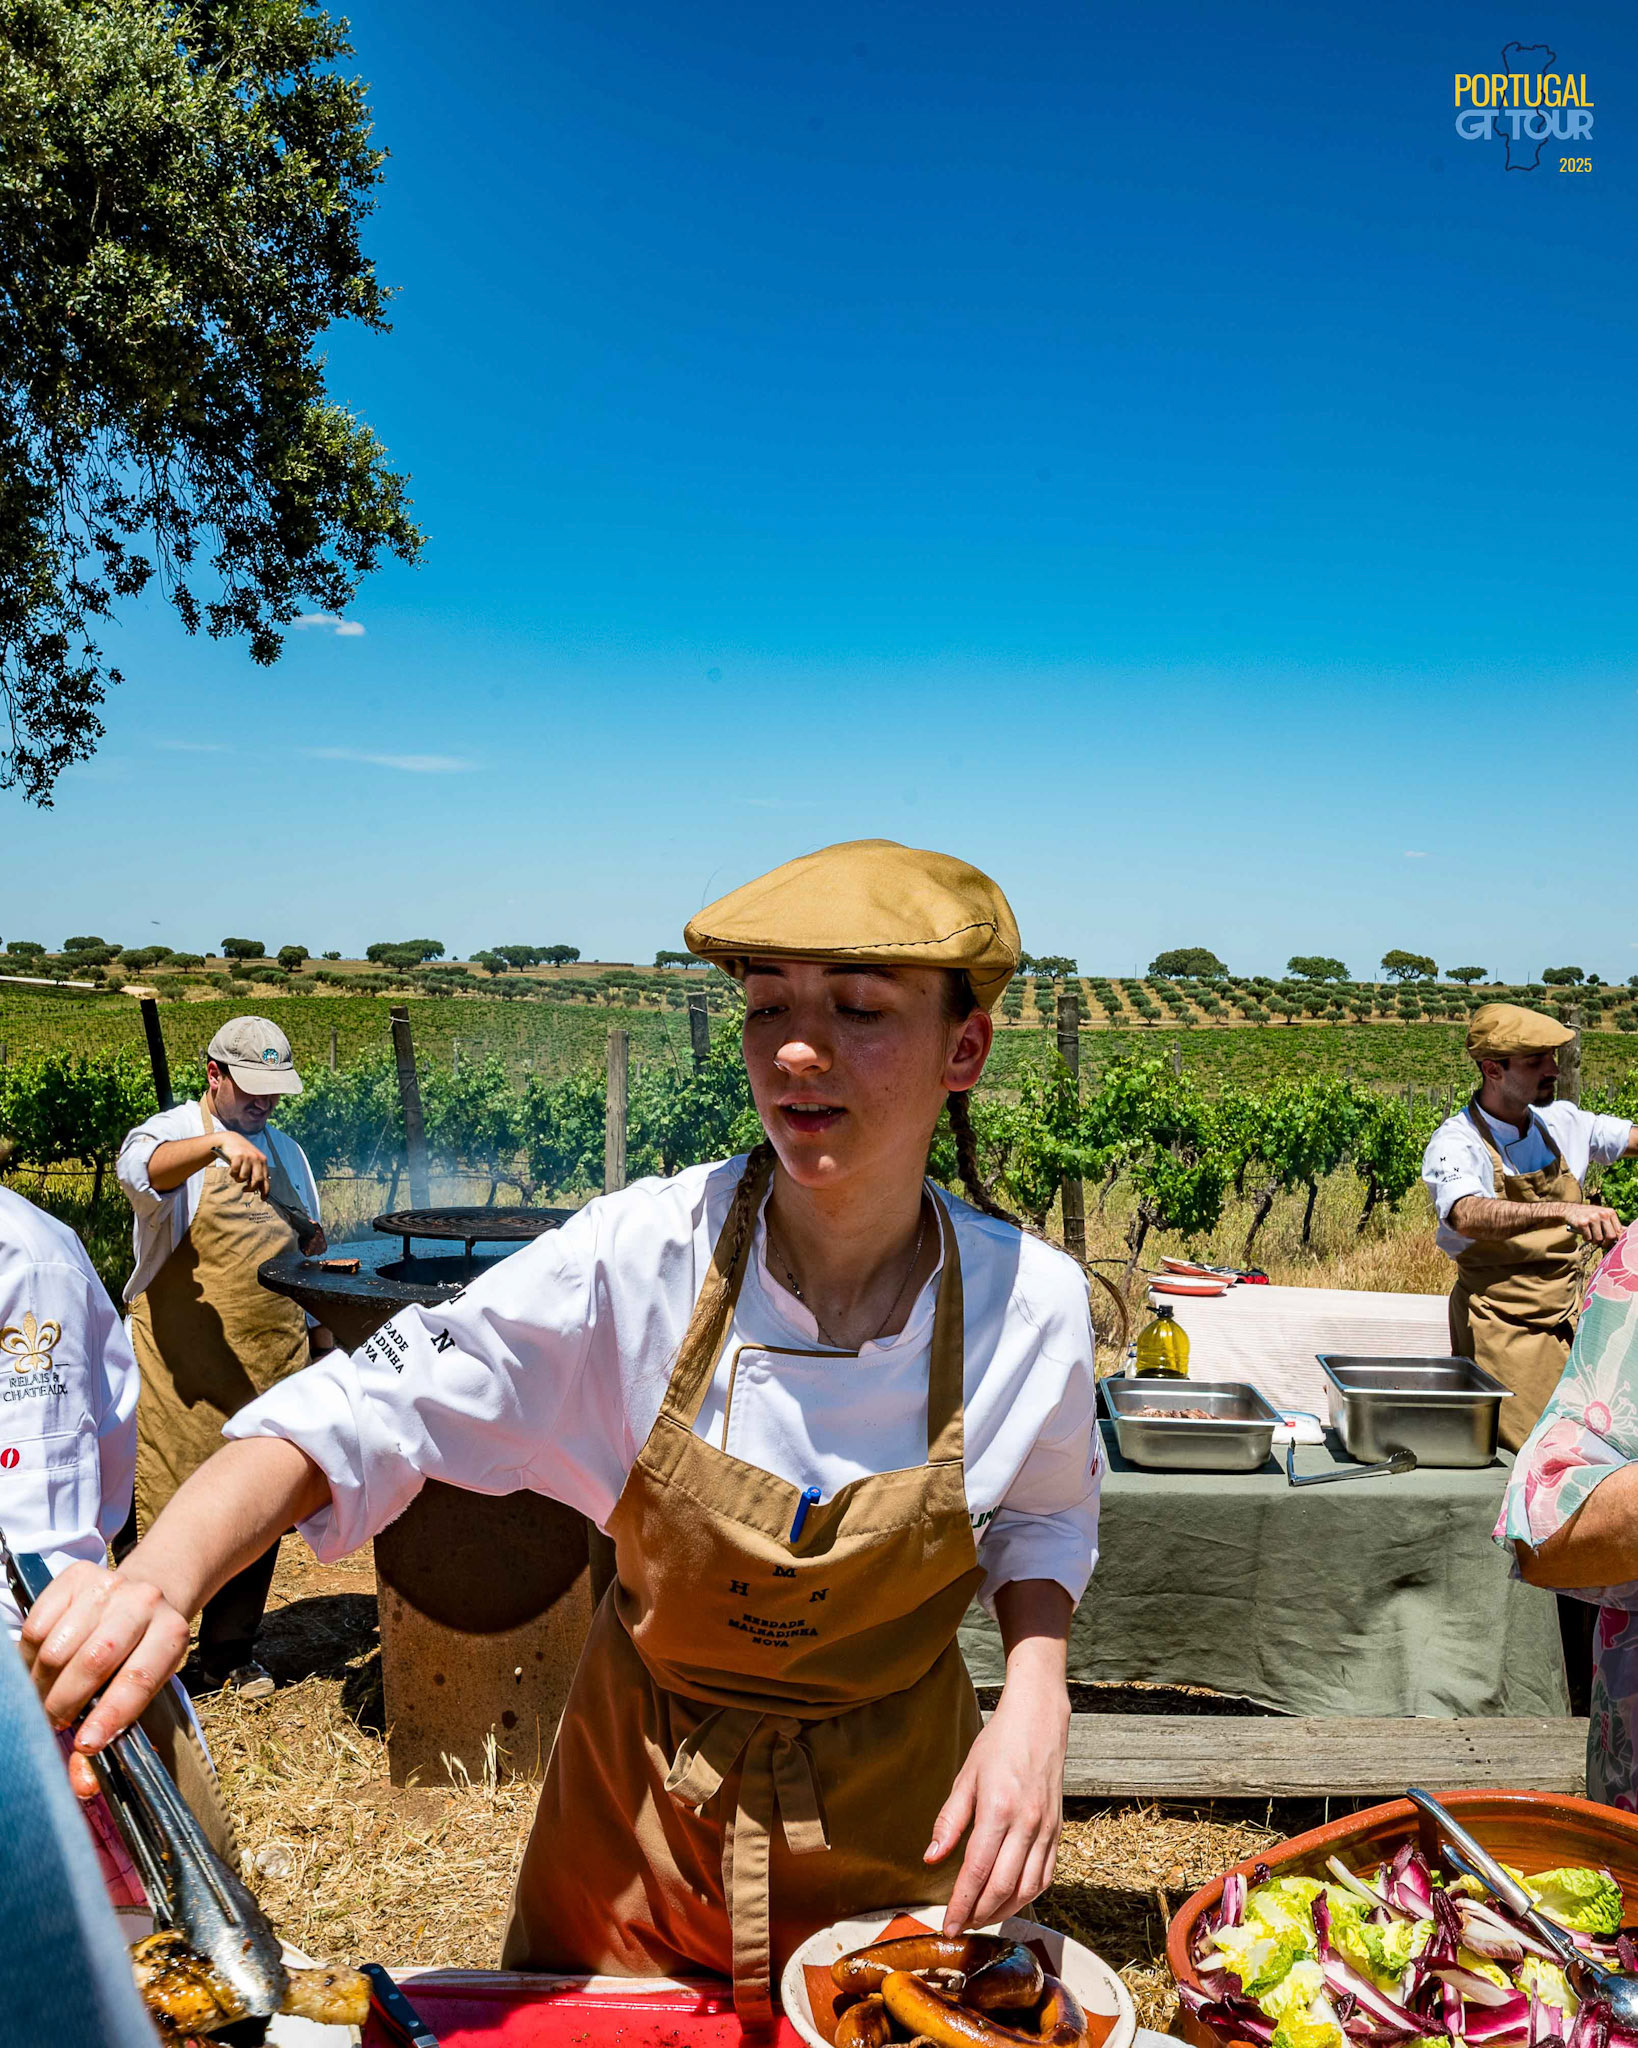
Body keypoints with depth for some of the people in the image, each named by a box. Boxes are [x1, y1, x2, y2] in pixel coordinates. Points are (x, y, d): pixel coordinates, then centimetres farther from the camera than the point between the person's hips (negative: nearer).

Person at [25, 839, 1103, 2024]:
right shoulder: (646, 1253, -25)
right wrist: (165, 1570, -39)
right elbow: (369, 1408, -22)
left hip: (891, 1818, 1)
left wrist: (1035, 1700, -16)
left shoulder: (1031, 1303, -20)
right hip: (644, 1790, 0)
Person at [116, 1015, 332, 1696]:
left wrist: (323, 1346, 17)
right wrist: (219, 1141, -48)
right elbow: (144, 1170, -30)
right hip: (184, 1376, -5)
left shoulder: (285, 1150, 14)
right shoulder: (170, 1134, -4)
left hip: (275, 1370, 5)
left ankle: (232, 1652, 27)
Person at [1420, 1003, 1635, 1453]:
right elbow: (1467, 1217, -35)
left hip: (1570, 1321, 6)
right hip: (1502, 1328, -6)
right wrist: (1563, 1210, -48)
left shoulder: (1560, 1121, 4)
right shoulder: (1456, 1142, -16)